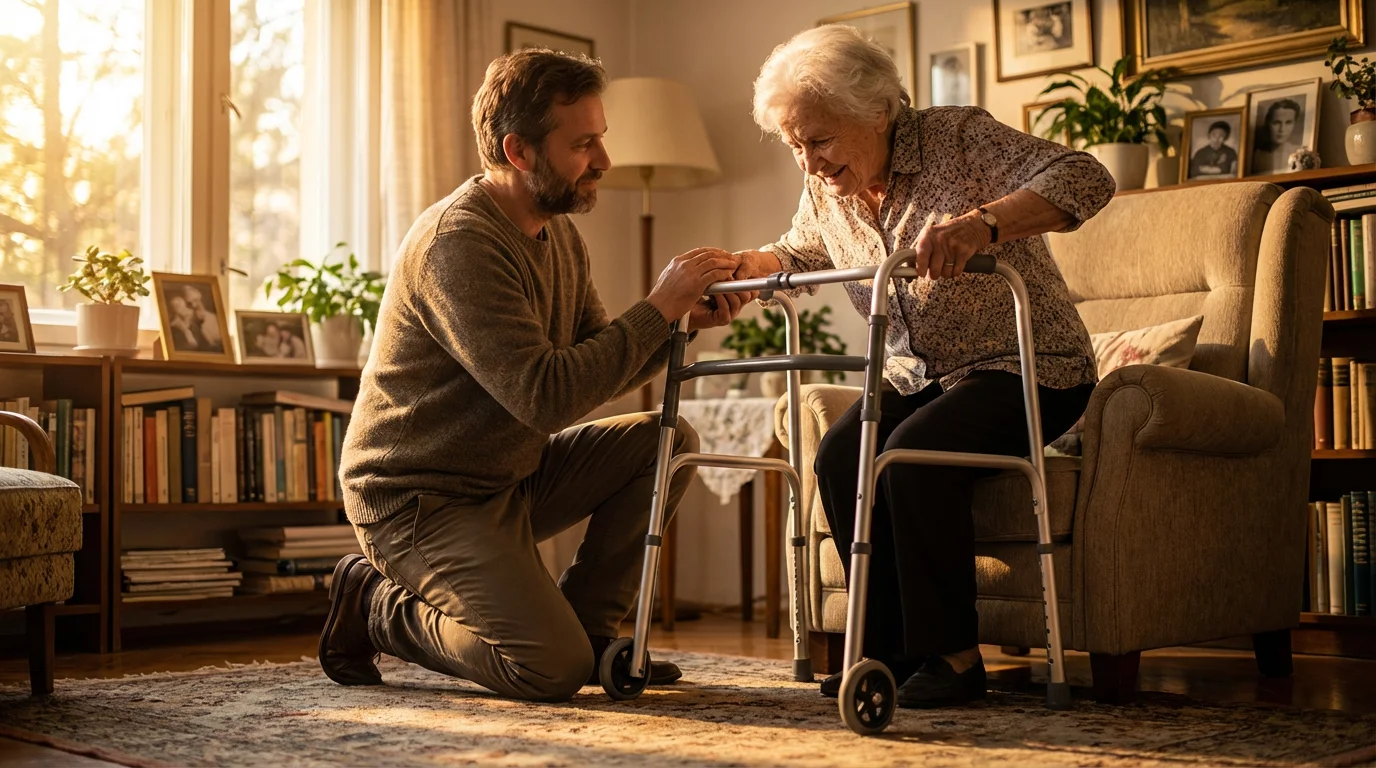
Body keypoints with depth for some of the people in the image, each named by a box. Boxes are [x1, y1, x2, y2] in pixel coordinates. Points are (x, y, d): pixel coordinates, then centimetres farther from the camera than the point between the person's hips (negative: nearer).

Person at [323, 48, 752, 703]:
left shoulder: (559, 233, 8)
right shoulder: (457, 242, -23)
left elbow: (599, 372, 8)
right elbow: (546, 397, -30)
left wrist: (686, 322, -8)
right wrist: (658, 308, -24)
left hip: (511, 476, 9)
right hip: (419, 498, -9)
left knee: (669, 440, -3)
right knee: (554, 670, -20)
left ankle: (586, 626, 6)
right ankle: (376, 607, 4)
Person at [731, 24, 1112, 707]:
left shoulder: (959, 138, -16)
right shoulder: (825, 191, 4)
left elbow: (1086, 180, -28)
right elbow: (796, 254, 25)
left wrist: (982, 223, -45)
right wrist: (737, 267, 2)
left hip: (1026, 369, -6)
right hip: (919, 376, 7)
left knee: (913, 456, -30)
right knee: (839, 457, -19)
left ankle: (953, 657, -17)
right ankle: (892, 648, -8)